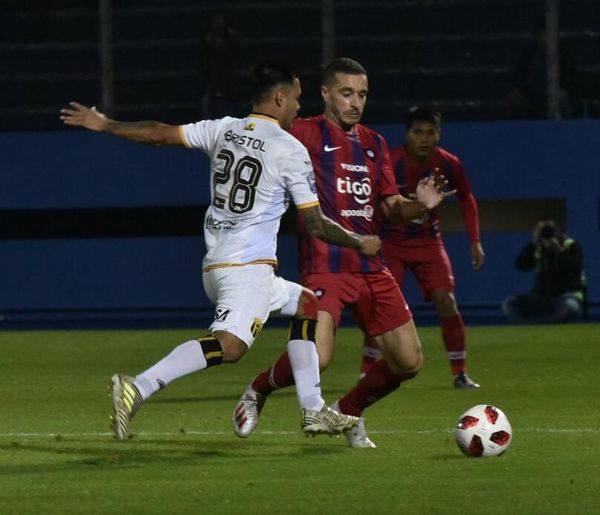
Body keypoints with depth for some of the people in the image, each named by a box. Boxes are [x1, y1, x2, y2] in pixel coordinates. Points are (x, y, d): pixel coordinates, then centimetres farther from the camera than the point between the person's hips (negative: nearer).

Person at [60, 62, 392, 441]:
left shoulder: (224, 130, 12)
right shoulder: (290, 150, -5)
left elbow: (162, 134, 13)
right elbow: (316, 224, -2)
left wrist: (105, 125, 25)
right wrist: (360, 244, 13)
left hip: (215, 266, 9)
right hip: (249, 266, -9)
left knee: (306, 305, 23)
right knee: (230, 345, -23)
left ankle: (313, 411, 20)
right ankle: (139, 388, -39)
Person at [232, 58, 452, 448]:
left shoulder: (374, 144, 17)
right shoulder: (307, 134, -2)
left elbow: (392, 207, 17)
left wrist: (419, 205, -3)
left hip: (371, 267, 7)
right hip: (325, 266, -7)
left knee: (409, 362, 4)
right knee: (316, 357, -24)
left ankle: (348, 410, 28)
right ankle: (257, 393, 7)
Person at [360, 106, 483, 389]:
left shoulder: (448, 164, -9)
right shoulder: (391, 164, -22)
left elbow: (466, 199, 9)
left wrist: (475, 241, 4)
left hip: (428, 241, 3)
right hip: (391, 242, -3)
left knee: (446, 302, -8)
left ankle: (460, 374, 1)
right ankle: (366, 374, -6)